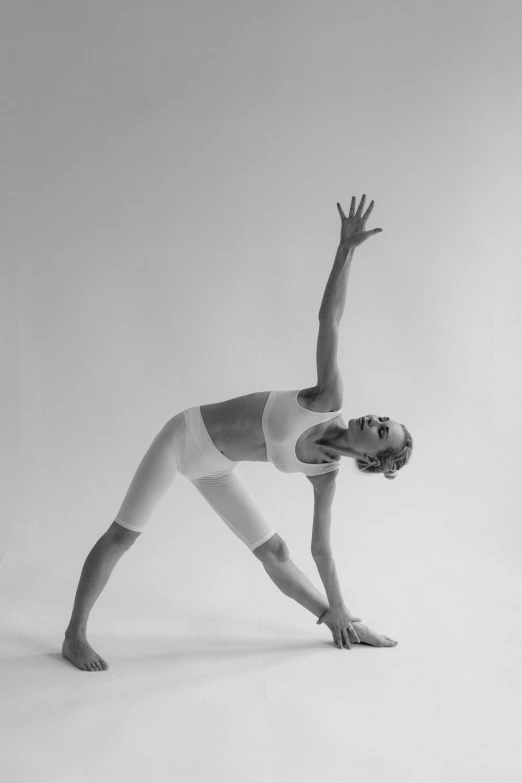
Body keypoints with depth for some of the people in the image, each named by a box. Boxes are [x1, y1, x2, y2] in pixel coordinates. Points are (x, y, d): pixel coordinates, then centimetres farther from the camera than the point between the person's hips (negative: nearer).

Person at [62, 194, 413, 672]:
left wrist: (338, 609, 6)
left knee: (274, 551, 6)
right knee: (123, 534, -2)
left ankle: (337, 623, 24)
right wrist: (346, 248, -34)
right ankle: (75, 635, 12)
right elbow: (329, 320, -29)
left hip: (215, 469, 5)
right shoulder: (329, 402, -23)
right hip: (187, 435, -5)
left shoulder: (325, 473, -8)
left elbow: (321, 546, 2)